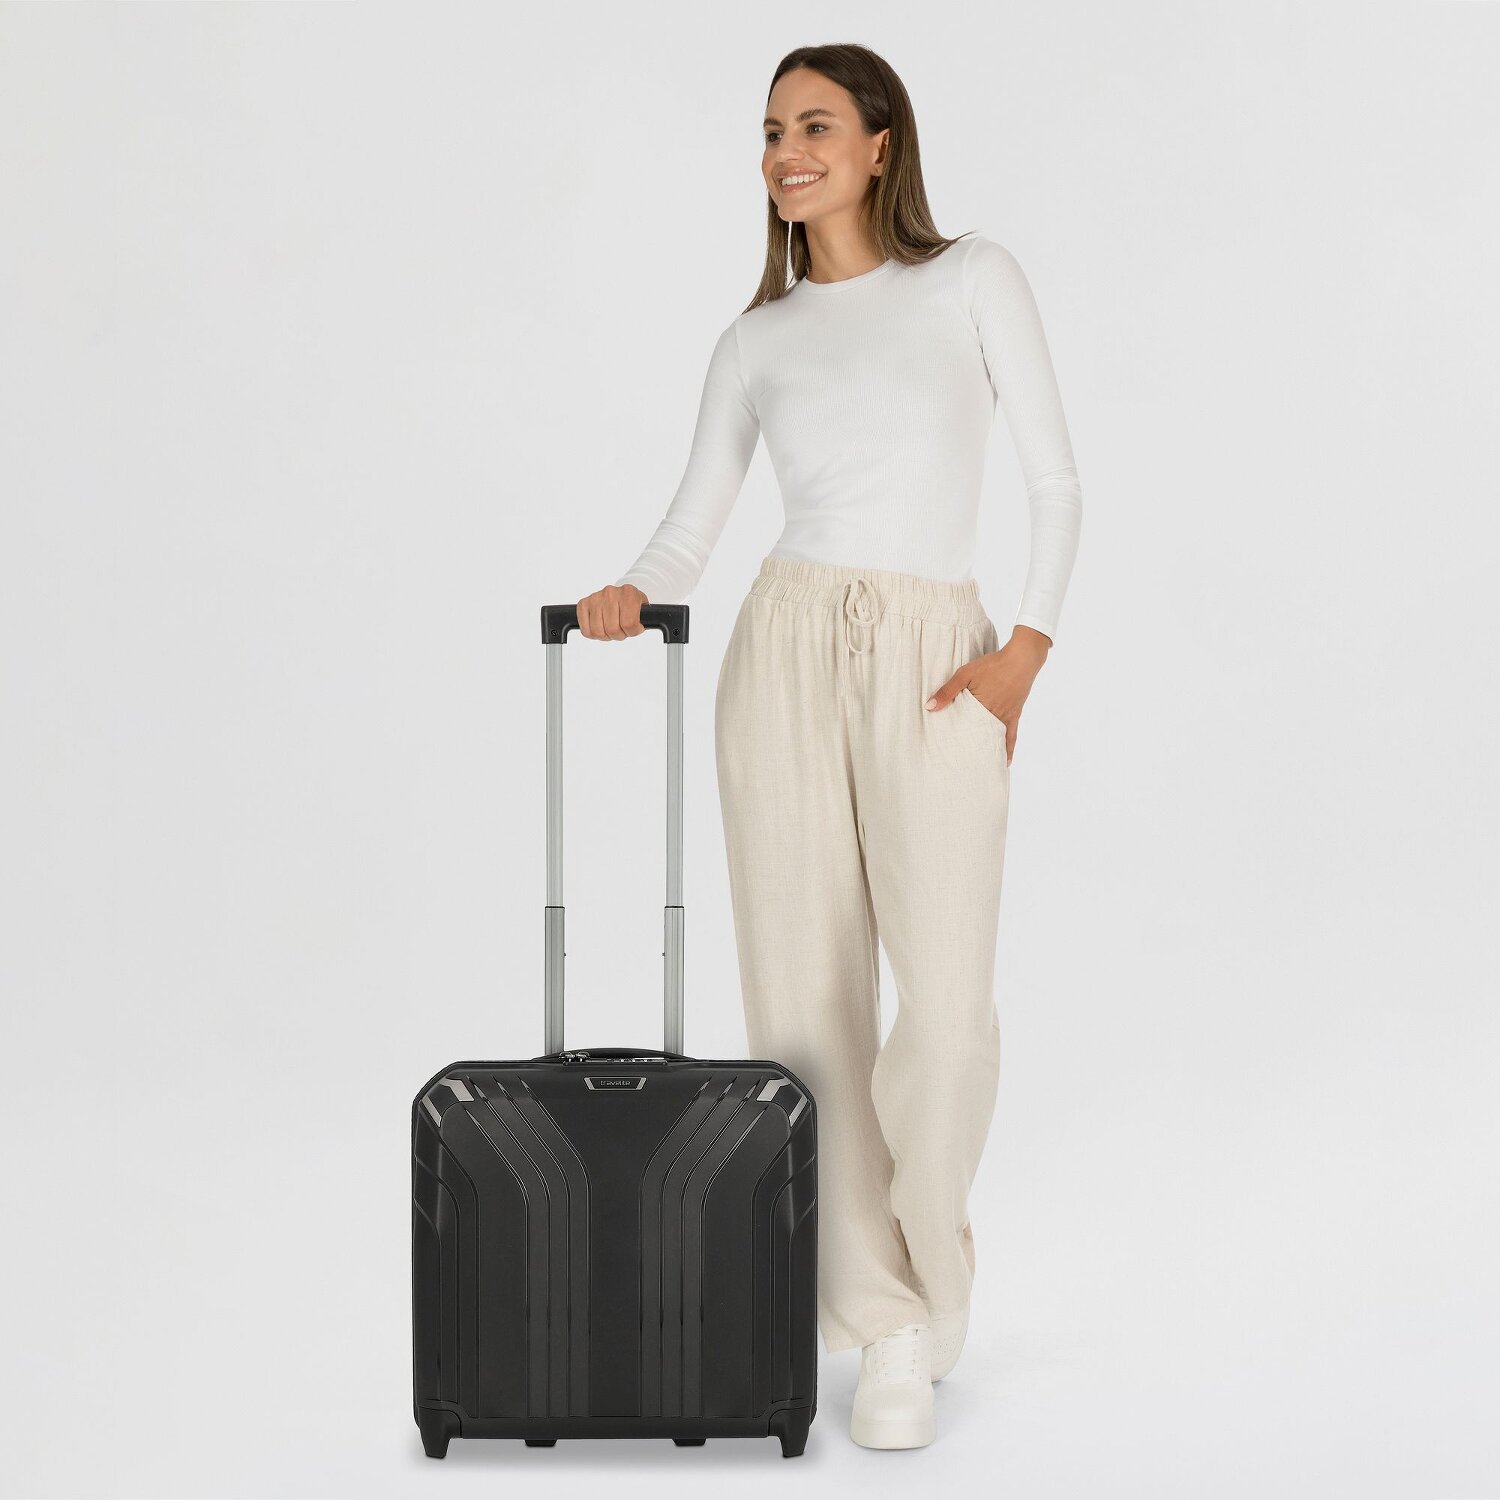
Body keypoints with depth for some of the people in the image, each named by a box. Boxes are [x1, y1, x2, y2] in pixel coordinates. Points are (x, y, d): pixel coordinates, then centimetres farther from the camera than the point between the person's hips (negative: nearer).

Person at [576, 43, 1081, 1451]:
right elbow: (692, 522, 8)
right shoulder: (756, 340, 12)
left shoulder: (973, 279, 5)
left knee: (949, 1006, -14)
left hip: (937, 669, -2)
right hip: (785, 651, 3)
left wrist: (1025, 652, -7)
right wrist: (630, 596, -14)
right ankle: (886, 1325, 9)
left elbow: (1055, 481, 4)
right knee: (807, 1000, -1)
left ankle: (920, 1269, 11)